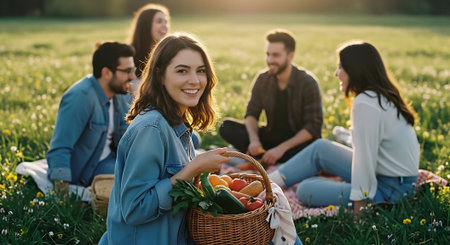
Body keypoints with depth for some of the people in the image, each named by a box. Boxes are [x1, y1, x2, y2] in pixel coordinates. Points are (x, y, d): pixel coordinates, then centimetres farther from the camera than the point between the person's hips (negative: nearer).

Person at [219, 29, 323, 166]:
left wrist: (282, 148, -27)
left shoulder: (307, 83, -14)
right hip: (272, 137, 4)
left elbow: (313, 127, -17)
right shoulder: (263, 79, -1)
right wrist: (254, 140, -22)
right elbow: (251, 114, 0)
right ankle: (266, 158, -29)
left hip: (299, 140, -4)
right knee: (227, 127, -13)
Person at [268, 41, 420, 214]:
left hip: (389, 192, -10)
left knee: (306, 190, -9)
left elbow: (366, 159, -23)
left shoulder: (365, 104, -24)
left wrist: (358, 207, -17)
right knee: (320, 148, 15)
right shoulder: (383, 96, 6)